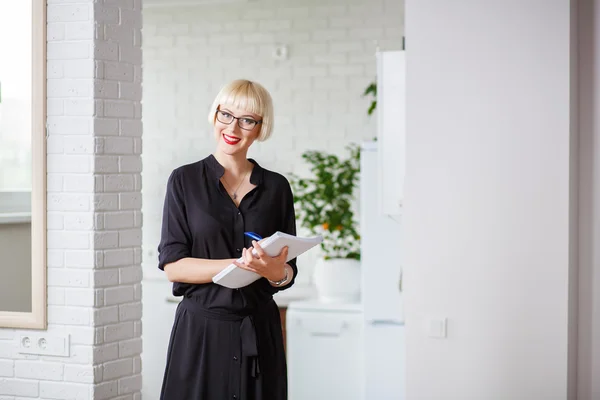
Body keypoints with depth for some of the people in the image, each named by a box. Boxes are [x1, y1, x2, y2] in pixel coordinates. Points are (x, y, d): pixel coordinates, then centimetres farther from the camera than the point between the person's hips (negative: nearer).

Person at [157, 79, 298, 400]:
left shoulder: (276, 187, 6)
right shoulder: (185, 180, 0)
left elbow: (289, 273, 8)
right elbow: (172, 264, -7)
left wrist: (276, 271, -15)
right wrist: (239, 264, -18)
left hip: (260, 333, 2)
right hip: (201, 328, -2)